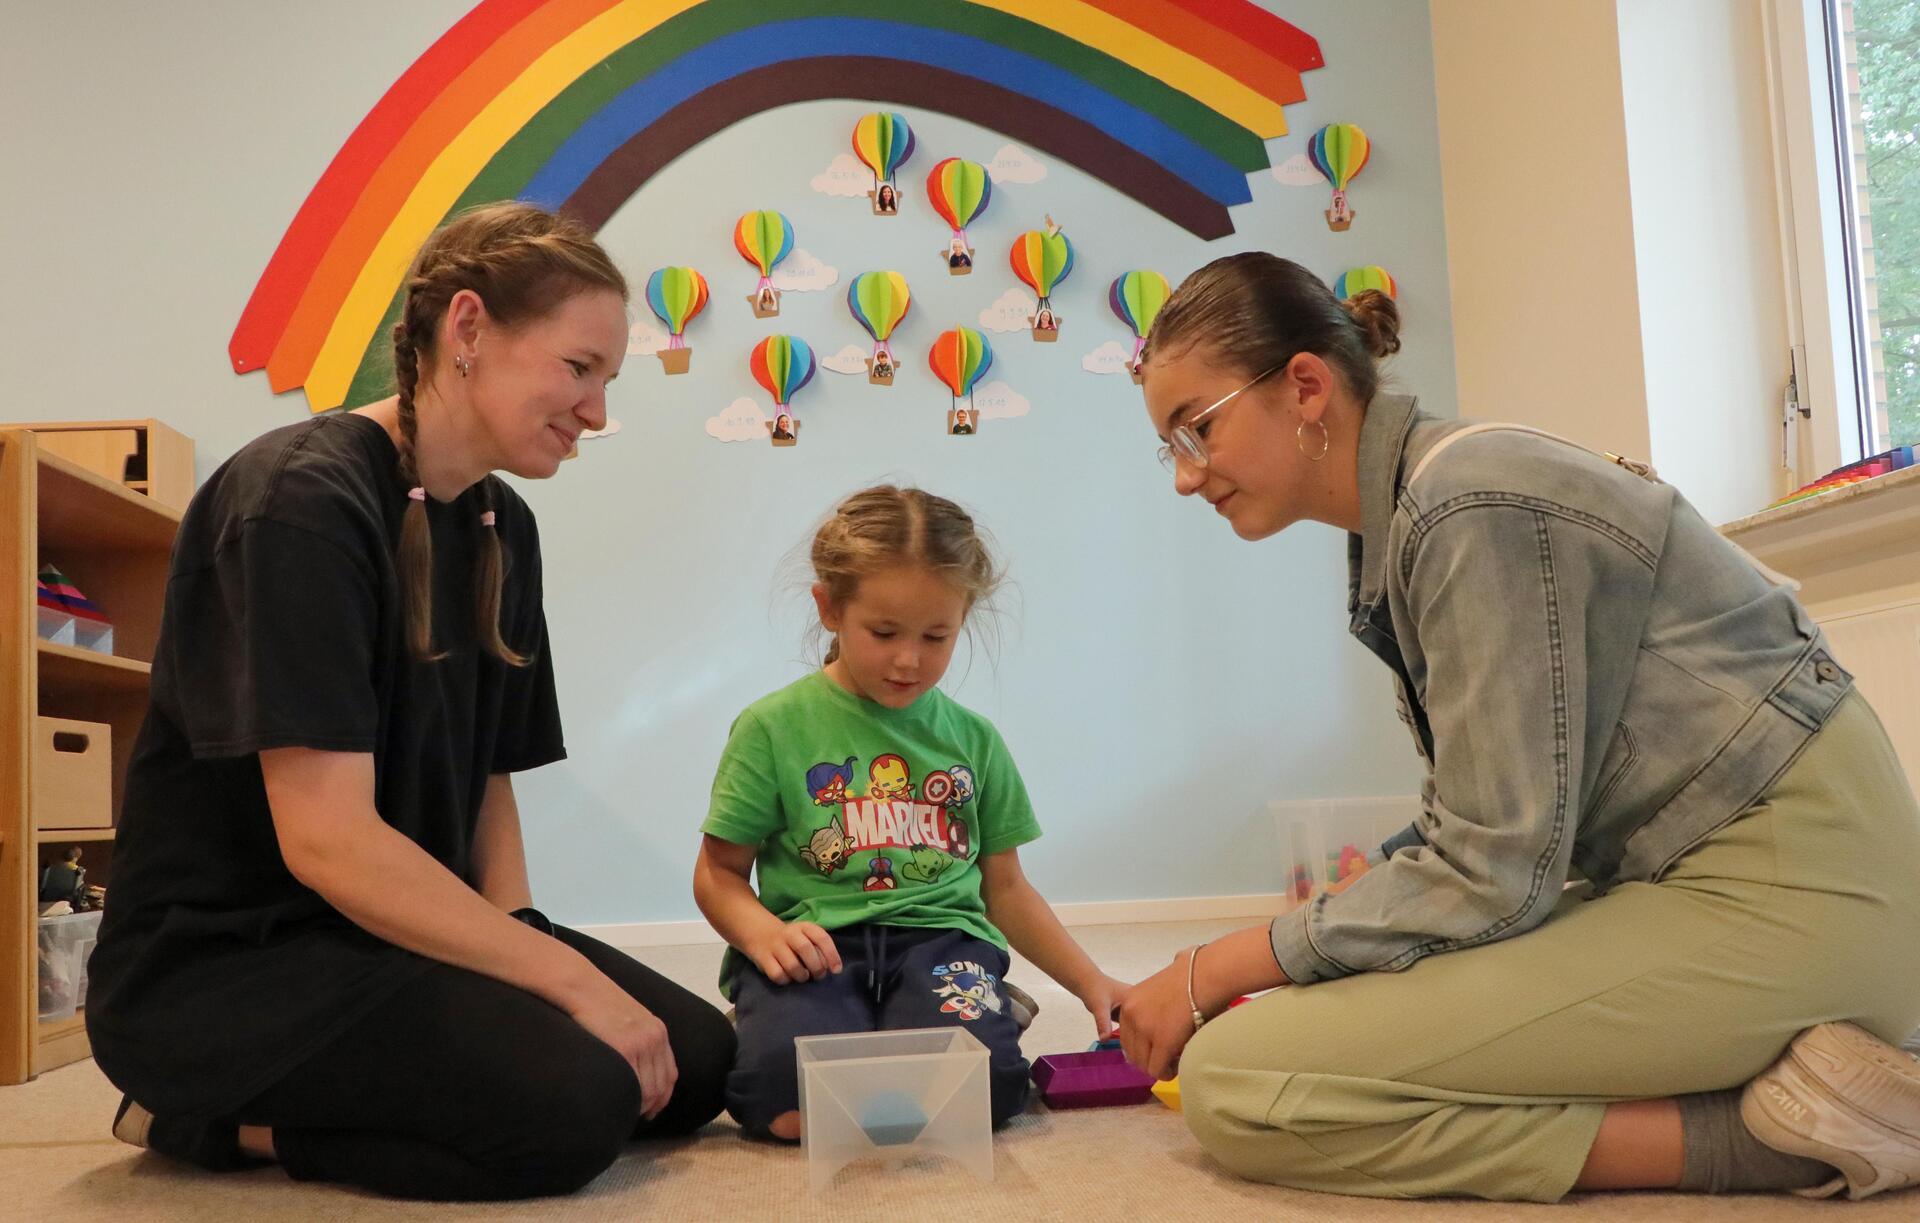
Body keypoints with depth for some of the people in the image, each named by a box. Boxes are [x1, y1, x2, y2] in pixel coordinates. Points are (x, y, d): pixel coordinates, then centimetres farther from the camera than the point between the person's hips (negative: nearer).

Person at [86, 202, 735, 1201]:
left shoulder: (503, 529, 6)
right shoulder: (299, 500, -19)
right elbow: (327, 839, -25)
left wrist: (514, 948, -7)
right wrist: (572, 979, -22)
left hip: (397, 930, 9)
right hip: (222, 956, -9)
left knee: (694, 1062, -1)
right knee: (573, 1099, -27)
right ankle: (215, 1115, -3)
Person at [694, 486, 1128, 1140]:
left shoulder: (972, 738, 14)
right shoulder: (774, 727, 4)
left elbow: (1004, 886, 22)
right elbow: (718, 872, 7)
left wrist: (1089, 980, 14)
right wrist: (762, 933, -15)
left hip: (939, 938, 2)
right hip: (814, 945, -1)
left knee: (981, 1074, -30)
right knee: (783, 1087, -33)